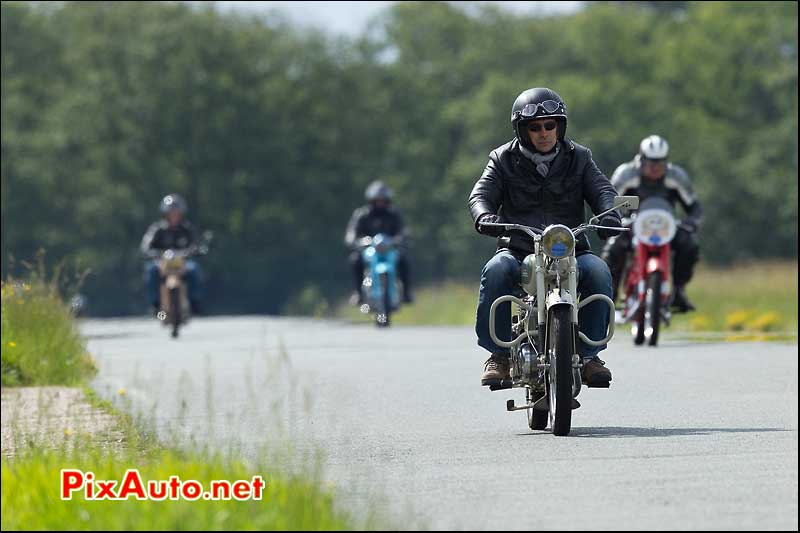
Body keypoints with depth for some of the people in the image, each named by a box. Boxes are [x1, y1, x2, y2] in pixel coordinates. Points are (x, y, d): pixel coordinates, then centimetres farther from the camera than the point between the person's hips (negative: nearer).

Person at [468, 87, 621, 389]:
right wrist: (484, 217, -28)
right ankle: (498, 354, -23)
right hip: (518, 248, -1)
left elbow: (602, 190, 0)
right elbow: (481, 194, -3)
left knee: (597, 271, -30)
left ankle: (589, 354, -20)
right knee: (496, 270, -33)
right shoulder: (504, 160, 9)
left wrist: (609, 214, -25)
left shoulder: (578, 158, 12)